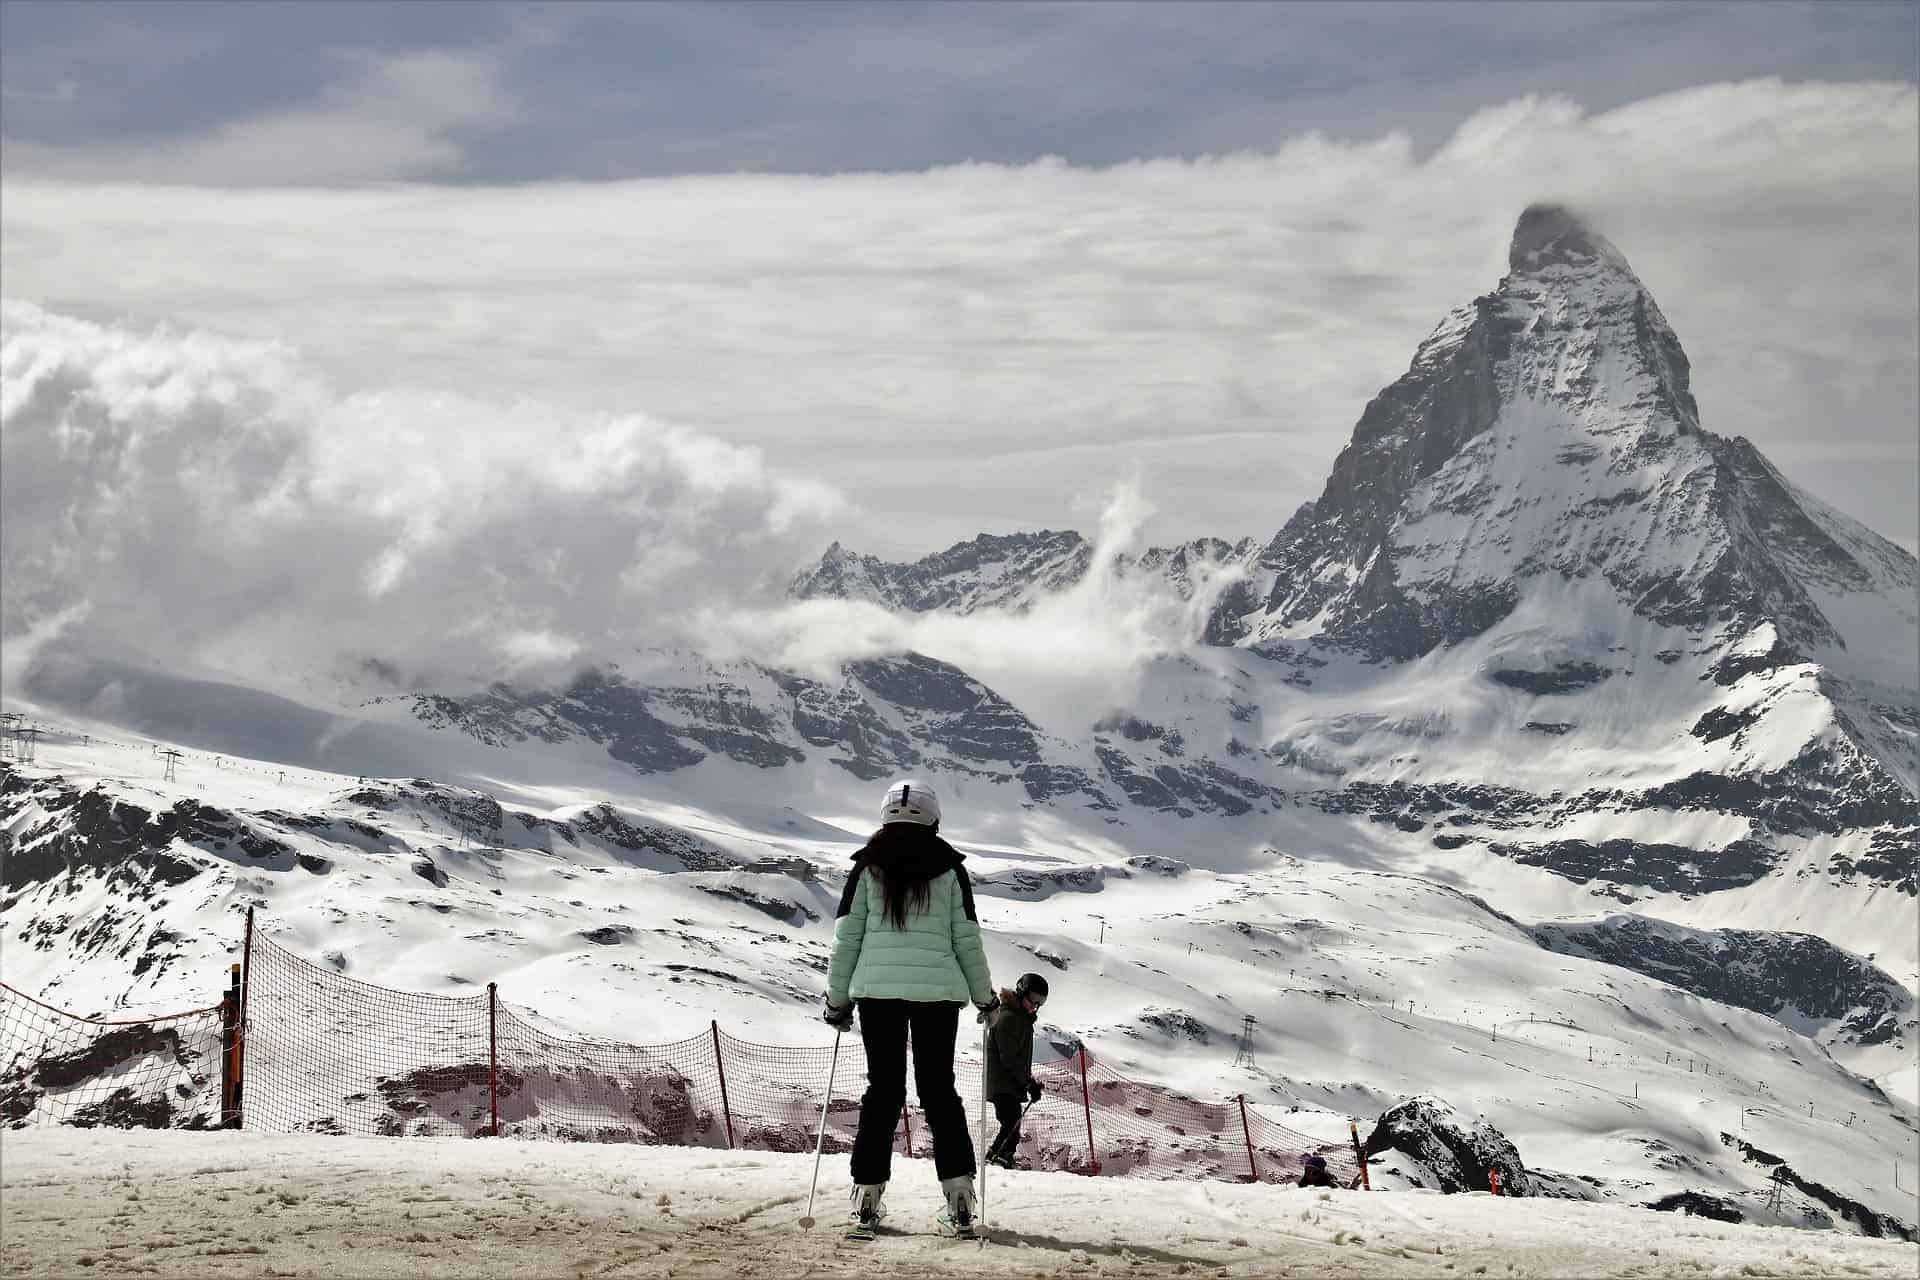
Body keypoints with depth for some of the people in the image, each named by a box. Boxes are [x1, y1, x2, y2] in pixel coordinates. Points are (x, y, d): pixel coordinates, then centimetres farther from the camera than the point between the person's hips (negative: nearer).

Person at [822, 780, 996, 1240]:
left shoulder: (868, 865, 3)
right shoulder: (948, 866, 3)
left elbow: (847, 934, 3)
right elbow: (966, 938, 3)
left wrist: (838, 998, 12)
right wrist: (984, 995, 14)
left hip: (877, 987, 0)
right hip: (938, 990, 0)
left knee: (883, 1089, 7)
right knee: (938, 1088, 7)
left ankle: (867, 1200, 2)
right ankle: (959, 1203, 0)